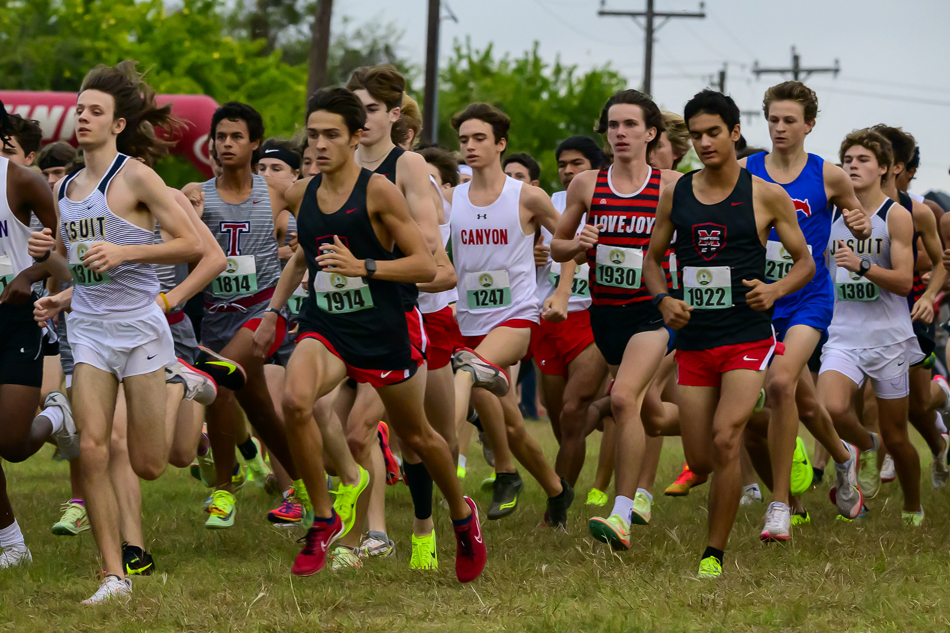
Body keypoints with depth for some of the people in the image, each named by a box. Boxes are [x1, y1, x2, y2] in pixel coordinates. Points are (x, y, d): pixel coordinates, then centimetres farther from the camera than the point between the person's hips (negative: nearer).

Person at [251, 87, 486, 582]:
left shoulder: (378, 192, -12)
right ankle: (323, 519, -12)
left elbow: (425, 265, -12)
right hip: (324, 327, 3)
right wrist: (273, 310, 18)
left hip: (381, 331, -3)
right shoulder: (301, 194, 4)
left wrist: (363, 267, -25)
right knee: (295, 400, -28)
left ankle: (462, 515, 43)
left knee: (417, 435, 13)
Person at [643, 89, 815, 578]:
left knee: (724, 440, -20)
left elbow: (805, 261, 6)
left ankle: (715, 554, -9)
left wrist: (775, 289, -15)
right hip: (693, 340, 4)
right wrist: (664, 299, -3)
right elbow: (653, 258, 17)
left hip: (748, 339, -4)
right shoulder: (675, 195, 6)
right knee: (700, 461, 5)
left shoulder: (766, 196, -2)